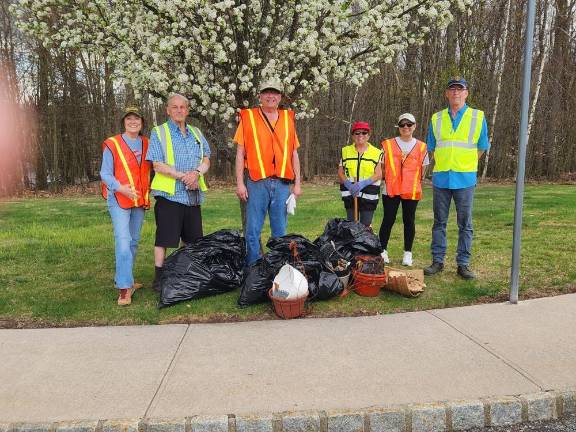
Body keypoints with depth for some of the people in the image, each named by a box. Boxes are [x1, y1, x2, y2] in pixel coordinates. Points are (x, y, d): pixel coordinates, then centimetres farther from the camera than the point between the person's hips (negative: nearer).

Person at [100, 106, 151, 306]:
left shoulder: (146, 144, 10)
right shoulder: (112, 144, -5)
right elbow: (105, 174, -7)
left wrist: (147, 192, 5)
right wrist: (120, 188, -22)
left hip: (140, 200, 6)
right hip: (119, 200, -6)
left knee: (134, 241, 13)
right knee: (123, 241, -16)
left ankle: (124, 279, 28)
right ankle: (124, 288, -14)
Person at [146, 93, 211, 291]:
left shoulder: (196, 133, 17)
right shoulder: (159, 133, 2)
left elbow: (206, 160, 11)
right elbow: (158, 165, -8)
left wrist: (197, 173, -11)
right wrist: (183, 176, -15)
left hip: (193, 195, 5)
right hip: (169, 193, -5)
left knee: (192, 239, 11)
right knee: (164, 238, -2)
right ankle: (159, 279, 7)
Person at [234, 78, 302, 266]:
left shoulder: (288, 118, 14)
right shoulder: (248, 117, 5)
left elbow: (294, 154, 15)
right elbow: (240, 153, 2)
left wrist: (297, 183, 9)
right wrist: (240, 183, -6)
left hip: (282, 183, 3)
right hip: (256, 182, -3)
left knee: (280, 231, 9)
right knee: (253, 231, 0)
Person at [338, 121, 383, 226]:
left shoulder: (376, 153, 3)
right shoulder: (346, 151, 9)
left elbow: (378, 174, -3)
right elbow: (340, 172, 7)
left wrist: (363, 183, -19)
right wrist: (348, 184, -13)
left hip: (369, 195, -1)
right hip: (350, 194, 2)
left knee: (365, 225, 2)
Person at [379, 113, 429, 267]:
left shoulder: (421, 147, 5)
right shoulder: (388, 144, 4)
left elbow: (423, 170, 11)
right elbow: (381, 166, 8)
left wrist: (415, 182, 4)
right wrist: (387, 179, 1)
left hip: (412, 191, 1)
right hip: (390, 190, 0)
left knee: (409, 221, 6)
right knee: (388, 220, 2)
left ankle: (408, 253, 16)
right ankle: (382, 251, 13)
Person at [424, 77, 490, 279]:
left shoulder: (478, 117, 3)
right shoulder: (436, 118, 9)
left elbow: (481, 148, 9)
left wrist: (465, 165, 8)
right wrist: (444, 165, 8)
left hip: (465, 179, -2)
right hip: (441, 178, 2)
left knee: (465, 224, 3)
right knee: (439, 223, 7)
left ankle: (463, 263, 11)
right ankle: (437, 261, 16)